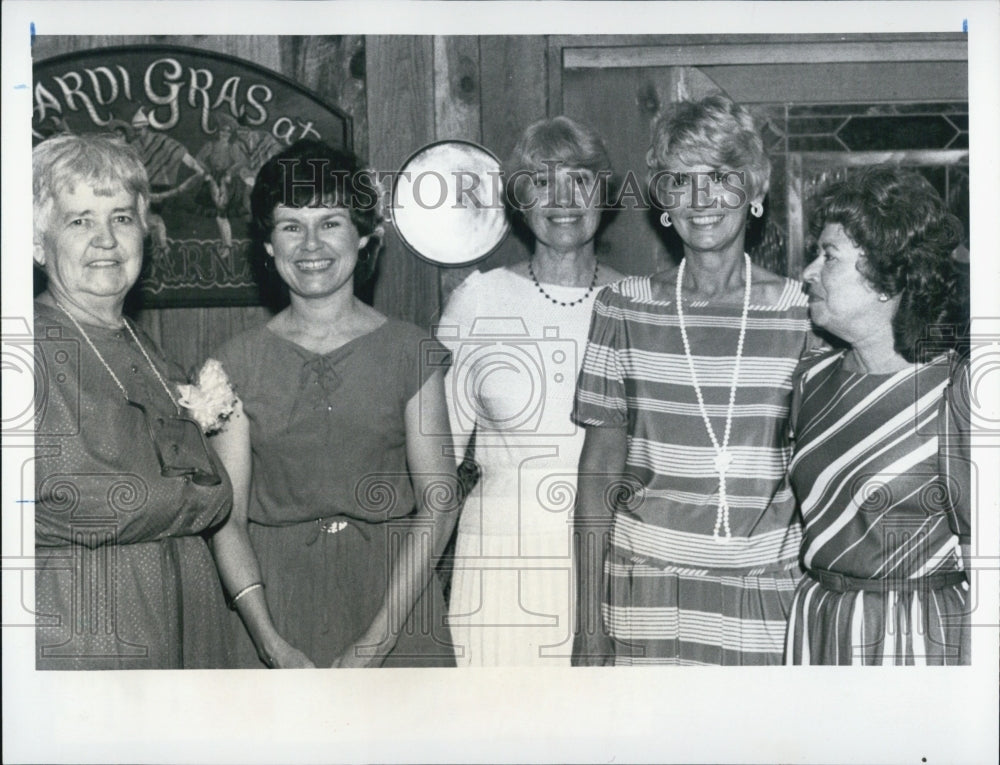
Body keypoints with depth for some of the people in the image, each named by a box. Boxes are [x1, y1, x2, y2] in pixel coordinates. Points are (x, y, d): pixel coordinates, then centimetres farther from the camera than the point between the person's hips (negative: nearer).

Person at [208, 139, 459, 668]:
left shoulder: (410, 352, 1)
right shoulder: (239, 363, 4)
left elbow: (438, 504, -4)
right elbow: (226, 515, -1)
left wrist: (374, 643, -12)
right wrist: (272, 644, -13)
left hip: (395, 593, 0)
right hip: (280, 599, 0)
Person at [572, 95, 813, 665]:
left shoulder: (802, 314, 0)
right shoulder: (624, 309, 1)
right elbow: (599, 473, 3)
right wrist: (591, 625, 0)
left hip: (768, 585, 0)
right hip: (646, 583, 0)